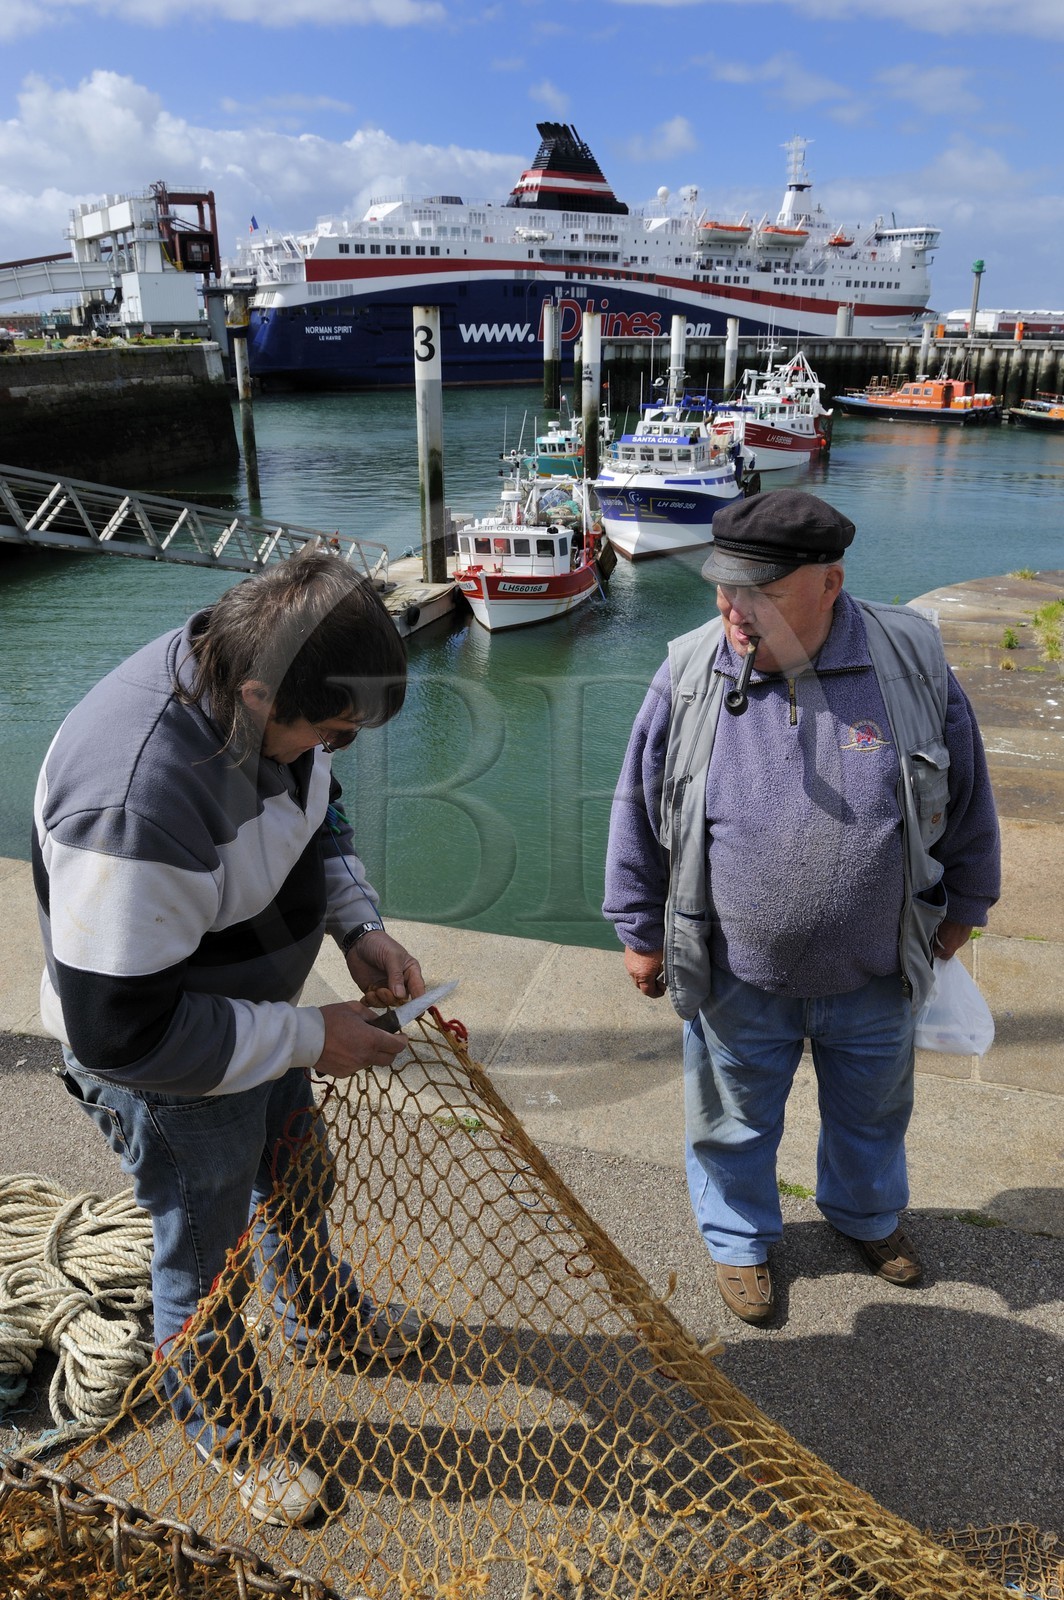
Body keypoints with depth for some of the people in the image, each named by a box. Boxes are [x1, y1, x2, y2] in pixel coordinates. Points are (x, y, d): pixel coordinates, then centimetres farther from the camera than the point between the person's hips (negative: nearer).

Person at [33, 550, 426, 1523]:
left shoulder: (260, 681, -17)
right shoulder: (133, 804, -42)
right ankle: (236, 1435, 50)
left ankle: (325, 1318, 63)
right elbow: (120, 1032, -33)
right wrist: (309, 1038, -26)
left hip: (265, 1019, 7)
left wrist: (360, 927, -9)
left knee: (299, 1183, 31)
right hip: (170, 1076, -7)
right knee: (202, 1258, 19)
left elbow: (318, 812, 4)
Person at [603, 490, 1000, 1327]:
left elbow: (967, 801, 1)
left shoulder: (913, 663, -14)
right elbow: (639, 811, -4)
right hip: (737, 981, -1)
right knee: (736, 1122, 20)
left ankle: (868, 1214, 59)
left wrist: (961, 908, 10)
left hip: (876, 976, 2)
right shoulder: (690, 676, -15)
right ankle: (740, 1239, 50)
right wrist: (640, 930, 2)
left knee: (874, 1111, 27)